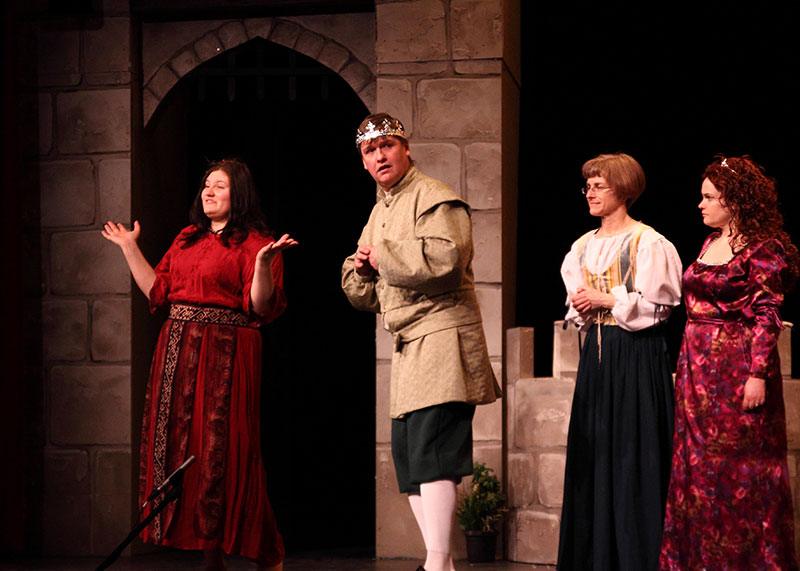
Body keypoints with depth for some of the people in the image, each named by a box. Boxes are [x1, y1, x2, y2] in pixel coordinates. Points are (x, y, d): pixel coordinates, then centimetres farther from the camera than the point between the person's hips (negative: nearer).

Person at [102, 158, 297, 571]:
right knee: (180, 441, 5)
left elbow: (261, 307, -13)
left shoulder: (253, 242, -4)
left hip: (225, 354, -7)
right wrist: (130, 248, 19)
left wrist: (263, 262, -27)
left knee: (219, 448, -8)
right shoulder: (187, 239, 17)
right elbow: (157, 291, 17)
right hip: (177, 351, 7)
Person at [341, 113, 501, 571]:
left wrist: (385, 258, -11)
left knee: (431, 452, -17)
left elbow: (444, 260, -24)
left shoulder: (435, 199, -6)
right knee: (407, 455, 9)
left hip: (441, 334, -10)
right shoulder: (379, 213, 22)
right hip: (409, 345, 10)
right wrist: (361, 269, 3)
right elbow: (363, 294, 27)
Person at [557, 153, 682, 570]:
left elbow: (654, 304, -12)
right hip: (597, 352, 7)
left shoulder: (647, 243, -8)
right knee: (593, 453, 7)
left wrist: (606, 300, -14)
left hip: (637, 353, -7)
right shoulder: (584, 246, 13)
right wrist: (581, 308, -2)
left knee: (633, 453, -6)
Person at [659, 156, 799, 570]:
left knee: (739, 465, -2)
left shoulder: (760, 249, -11)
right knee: (698, 464, 10)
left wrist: (758, 375, -21)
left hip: (736, 367, -8)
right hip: (698, 368, 8)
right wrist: (689, 363, 13)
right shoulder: (710, 243, 13)